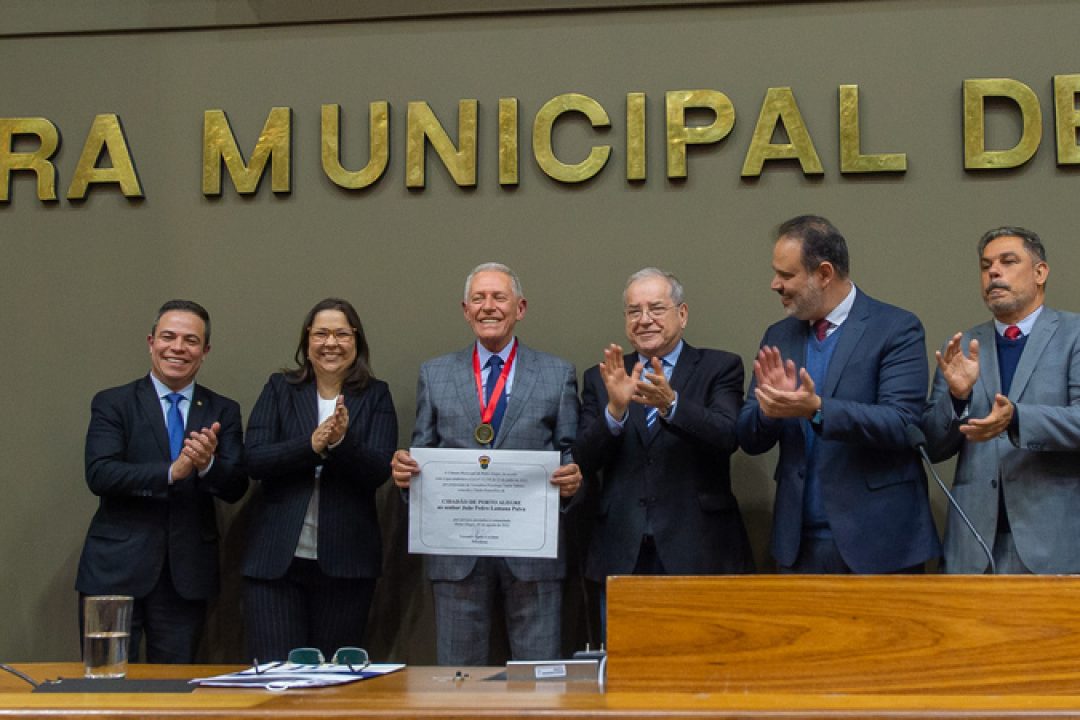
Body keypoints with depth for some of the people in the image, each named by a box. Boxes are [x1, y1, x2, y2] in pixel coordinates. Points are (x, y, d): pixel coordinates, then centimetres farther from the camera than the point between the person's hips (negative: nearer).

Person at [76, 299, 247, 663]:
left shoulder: (222, 412, 9)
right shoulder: (112, 403, 2)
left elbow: (236, 488, 0)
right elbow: (99, 475, -12)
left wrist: (208, 465, -22)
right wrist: (171, 471, -23)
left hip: (186, 575, 2)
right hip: (115, 569, -2)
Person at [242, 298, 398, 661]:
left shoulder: (375, 396, 7)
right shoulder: (279, 389, 8)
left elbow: (378, 471, -5)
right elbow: (254, 460, -4)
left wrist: (343, 441, -23)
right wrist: (312, 446, -19)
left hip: (345, 562, 0)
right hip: (276, 561, 0)